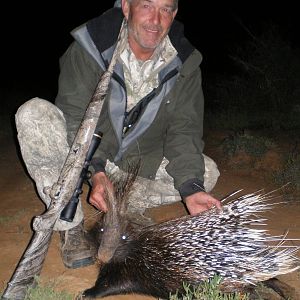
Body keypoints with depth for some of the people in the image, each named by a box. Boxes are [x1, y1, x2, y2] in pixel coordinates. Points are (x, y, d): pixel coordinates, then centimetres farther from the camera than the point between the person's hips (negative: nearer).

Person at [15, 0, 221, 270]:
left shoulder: (185, 63, -10)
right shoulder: (90, 47, -18)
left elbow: (184, 130, -12)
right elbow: (75, 116, -20)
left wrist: (190, 188, -27)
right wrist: (96, 171, -36)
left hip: (141, 161, 2)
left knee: (207, 172, -14)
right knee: (34, 114, -28)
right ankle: (70, 225, -21)